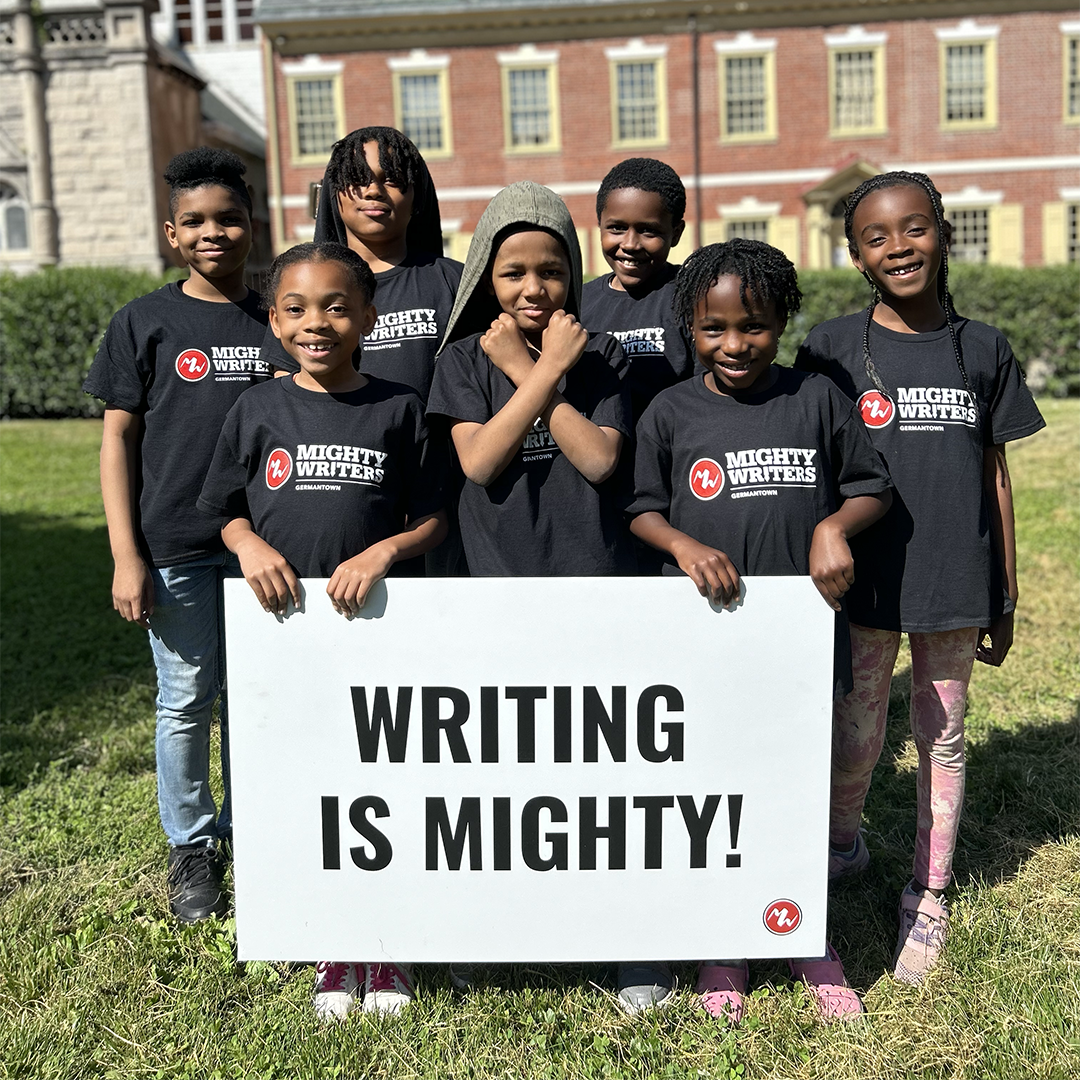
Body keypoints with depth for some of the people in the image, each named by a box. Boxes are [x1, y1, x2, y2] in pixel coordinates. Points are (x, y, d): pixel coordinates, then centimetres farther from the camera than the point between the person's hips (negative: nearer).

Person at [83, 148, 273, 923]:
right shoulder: (145, 323, 1)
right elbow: (118, 437, 0)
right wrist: (126, 556, -6)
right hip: (176, 547, -2)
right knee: (186, 701, 8)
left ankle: (251, 831, 31)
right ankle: (192, 848, 26)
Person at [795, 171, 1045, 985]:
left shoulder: (983, 350, 2)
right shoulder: (833, 348, -4)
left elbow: (995, 477, 6)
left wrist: (1005, 597, 7)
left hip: (954, 582, 2)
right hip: (863, 580, -1)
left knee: (943, 737, 12)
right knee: (855, 736, 10)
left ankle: (929, 899, 30)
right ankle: (843, 843, 41)